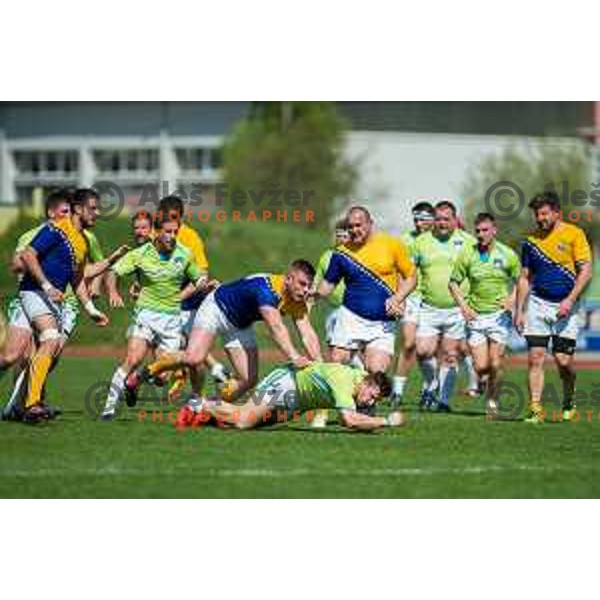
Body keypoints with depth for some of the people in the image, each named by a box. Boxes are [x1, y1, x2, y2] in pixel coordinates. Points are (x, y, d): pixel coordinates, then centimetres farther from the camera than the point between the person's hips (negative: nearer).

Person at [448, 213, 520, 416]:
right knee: (481, 366, -4)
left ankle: (492, 399, 13)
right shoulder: (467, 254, -1)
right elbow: (453, 283, 8)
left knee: (495, 364, -8)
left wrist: (512, 298, -8)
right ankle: (481, 381, 32)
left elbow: (520, 280, 10)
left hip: (499, 314, -1)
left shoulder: (507, 255, -2)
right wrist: (463, 306, -5)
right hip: (475, 316, 1)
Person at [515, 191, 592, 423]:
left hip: (565, 307, -3)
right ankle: (535, 409, -3)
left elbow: (586, 271, -6)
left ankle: (569, 400, 23)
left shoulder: (574, 234, -3)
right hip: (538, 304, 3)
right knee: (535, 358, -6)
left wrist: (570, 300, -16)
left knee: (563, 360, -4)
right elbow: (525, 278, 14)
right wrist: (519, 310, 7)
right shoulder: (531, 240, 8)